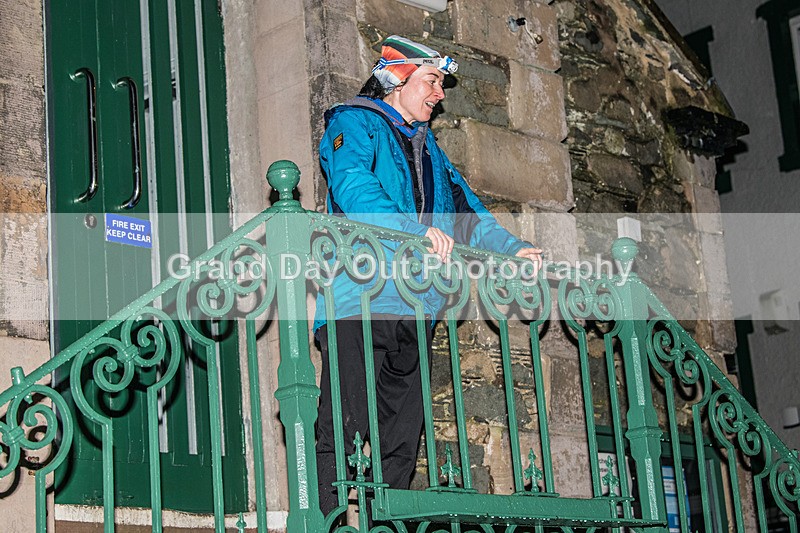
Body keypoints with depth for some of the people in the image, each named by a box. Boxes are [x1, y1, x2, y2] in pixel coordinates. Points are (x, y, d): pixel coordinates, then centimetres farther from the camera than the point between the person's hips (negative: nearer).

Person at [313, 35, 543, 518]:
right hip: (360, 299, -7)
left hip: (414, 309, 8)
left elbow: (467, 211, 23)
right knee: (344, 425, -12)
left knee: (403, 434, 7)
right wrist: (416, 229, -27)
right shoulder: (354, 124, 3)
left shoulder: (428, 147, 27)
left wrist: (513, 248, 6)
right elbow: (352, 188, -16)